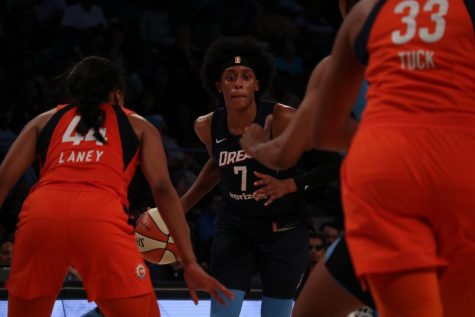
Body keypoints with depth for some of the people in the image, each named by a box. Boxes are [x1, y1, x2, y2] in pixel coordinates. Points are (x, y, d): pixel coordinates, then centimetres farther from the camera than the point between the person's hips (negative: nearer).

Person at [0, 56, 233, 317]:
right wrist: (189, 263, 8)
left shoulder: (45, 120, 30)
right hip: (101, 217, -2)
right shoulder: (137, 126, 26)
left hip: (40, 213, 2)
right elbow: (163, 189, 12)